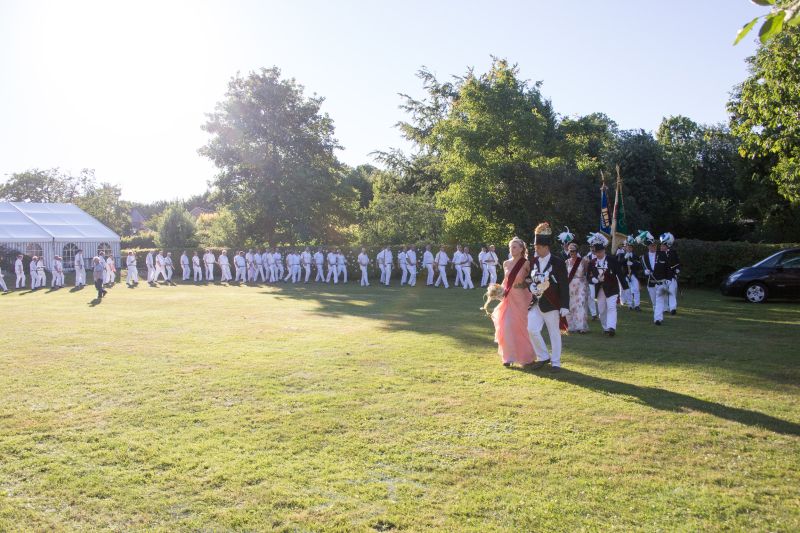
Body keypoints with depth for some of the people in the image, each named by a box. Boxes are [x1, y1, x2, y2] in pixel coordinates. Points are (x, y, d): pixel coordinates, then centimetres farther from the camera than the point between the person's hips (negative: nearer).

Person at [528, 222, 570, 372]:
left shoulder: (558, 262, -10)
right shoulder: (533, 261, 6)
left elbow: (564, 285, -10)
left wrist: (565, 306, -13)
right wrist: (531, 286, -9)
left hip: (552, 304, -5)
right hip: (536, 302, 5)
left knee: (554, 333, 5)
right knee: (532, 330, 0)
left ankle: (555, 362, 17)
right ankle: (543, 357, 18)